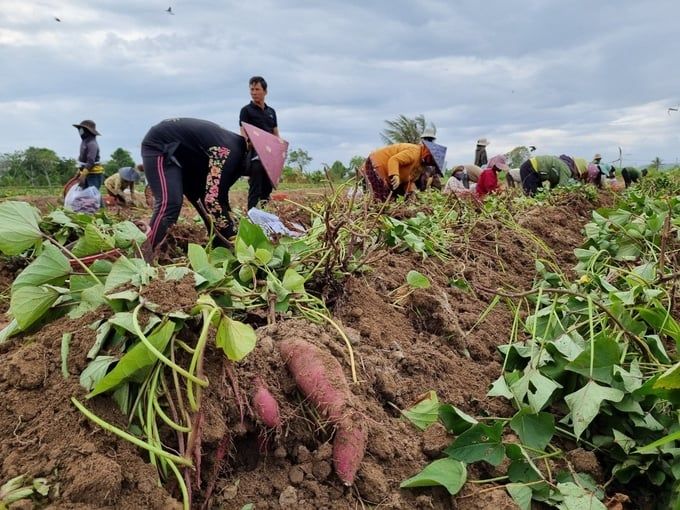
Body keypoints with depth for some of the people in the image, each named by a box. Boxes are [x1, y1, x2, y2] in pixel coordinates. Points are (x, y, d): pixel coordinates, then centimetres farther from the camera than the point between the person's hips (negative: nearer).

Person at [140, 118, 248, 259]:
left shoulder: (239, 150, -1)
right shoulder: (229, 153, -31)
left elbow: (219, 196, 7)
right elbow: (213, 199, -35)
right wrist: (234, 240, -31)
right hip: (159, 146, -10)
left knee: (205, 204, 6)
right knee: (169, 204, -26)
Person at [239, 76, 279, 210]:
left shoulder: (271, 111, 17)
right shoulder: (246, 110, 1)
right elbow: (243, 134, -9)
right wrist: (248, 143, -31)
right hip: (255, 155, -5)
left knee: (267, 190, 9)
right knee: (255, 190, -9)